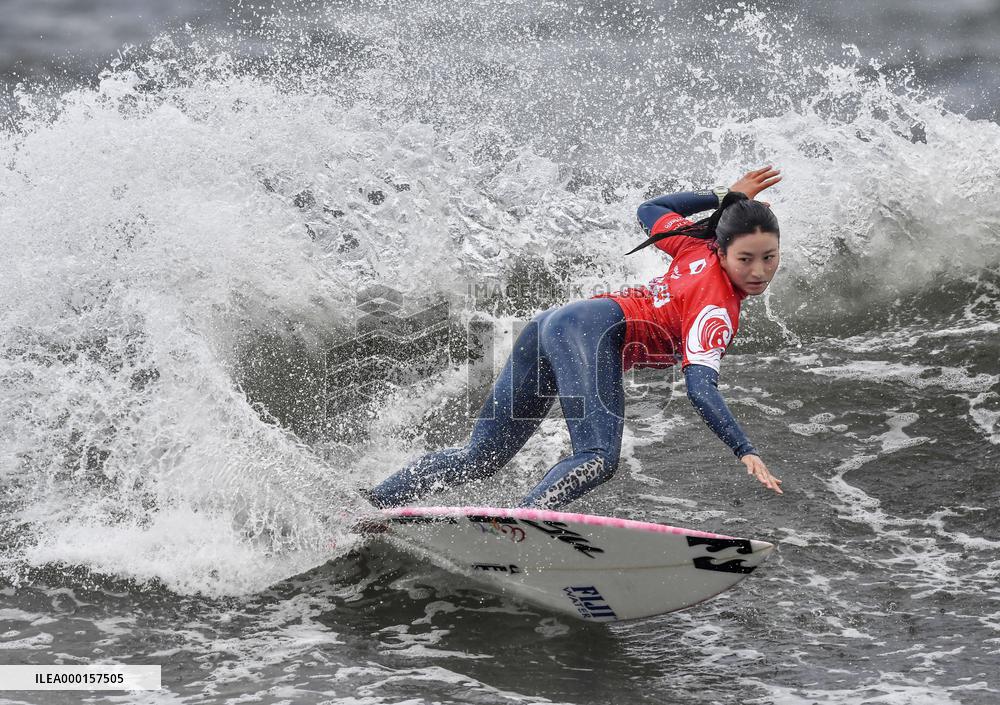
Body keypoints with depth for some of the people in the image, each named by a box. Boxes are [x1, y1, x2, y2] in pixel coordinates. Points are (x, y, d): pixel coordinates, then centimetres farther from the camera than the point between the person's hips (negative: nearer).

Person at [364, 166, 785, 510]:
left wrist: (725, 197, 37)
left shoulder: (699, 246, 14)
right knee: (598, 459, -28)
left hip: (552, 325, 9)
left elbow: (649, 212, 33)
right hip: (594, 327, -9)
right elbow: (700, 387, -21)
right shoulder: (718, 309, -10)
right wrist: (745, 452, -28)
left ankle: (366, 507, 9)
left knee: (480, 457, 11)